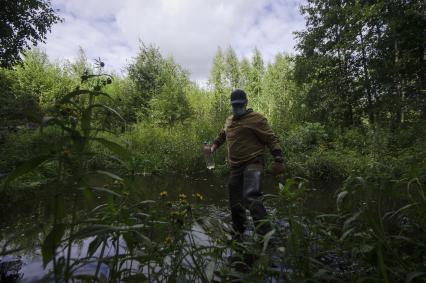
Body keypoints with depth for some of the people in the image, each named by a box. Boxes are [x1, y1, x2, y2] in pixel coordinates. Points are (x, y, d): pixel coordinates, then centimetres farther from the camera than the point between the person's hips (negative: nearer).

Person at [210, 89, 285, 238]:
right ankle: (238, 233, 31)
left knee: (251, 197, -28)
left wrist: (278, 160, -17)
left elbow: (271, 139, -9)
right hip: (236, 166, 7)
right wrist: (214, 145, 28)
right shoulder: (229, 120, 18)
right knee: (235, 202, 13)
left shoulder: (255, 118, -5)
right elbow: (222, 134, 39)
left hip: (253, 163, -7)